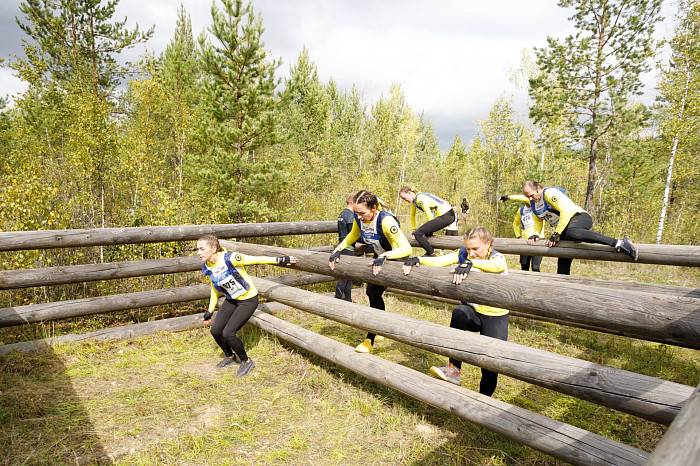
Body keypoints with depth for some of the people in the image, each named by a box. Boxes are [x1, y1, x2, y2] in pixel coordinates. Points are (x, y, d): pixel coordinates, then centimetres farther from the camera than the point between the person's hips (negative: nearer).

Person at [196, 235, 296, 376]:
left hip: (248, 300, -7)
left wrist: (279, 260, -15)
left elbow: (254, 259, -19)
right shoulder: (206, 269, -6)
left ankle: (246, 361, 12)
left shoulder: (230, 259, -29)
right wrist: (210, 311, 15)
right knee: (215, 330, 2)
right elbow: (215, 289, 10)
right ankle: (230, 357, 31)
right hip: (231, 300, 7)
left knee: (228, 333, -13)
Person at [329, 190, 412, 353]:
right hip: (379, 257, 8)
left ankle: (370, 340, -5)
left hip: (395, 258, -8)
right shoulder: (359, 219, -16)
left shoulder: (386, 221, -37)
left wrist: (384, 256, -54)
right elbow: (353, 236, 7)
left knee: (375, 293, -17)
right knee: (371, 291, 15)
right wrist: (338, 250, -7)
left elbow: (407, 248, -41)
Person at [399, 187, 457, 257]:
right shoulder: (414, 200, 17)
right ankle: (428, 253, 33)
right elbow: (412, 215, 28)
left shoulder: (420, 198, -13)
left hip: (445, 216, -10)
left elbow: (430, 215, -14)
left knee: (418, 234, -14)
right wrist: (414, 229, 29)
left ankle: (433, 255, -13)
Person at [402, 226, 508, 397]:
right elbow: (439, 261, -16)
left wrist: (470, 263, -58)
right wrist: (416, 260, -34)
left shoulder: (497, 257, -16)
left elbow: (499, 266, -42)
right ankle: (454, 369, -27)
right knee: (459, 312, -34)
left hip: (496, 317, -2)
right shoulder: (463, 254, -5)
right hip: (473, 312, 3)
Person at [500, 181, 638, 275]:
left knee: (571, 233, -44)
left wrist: (556, 234, -22)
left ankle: (619, 243, -44)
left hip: (579, 217, -8)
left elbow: (566, 211, -23)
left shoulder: (550, 193, -15)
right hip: (564, 230, 8)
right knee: (563, 264, 3)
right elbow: (538, 220, 23)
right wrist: (535, 235, 6)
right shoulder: (533, 202, 10)